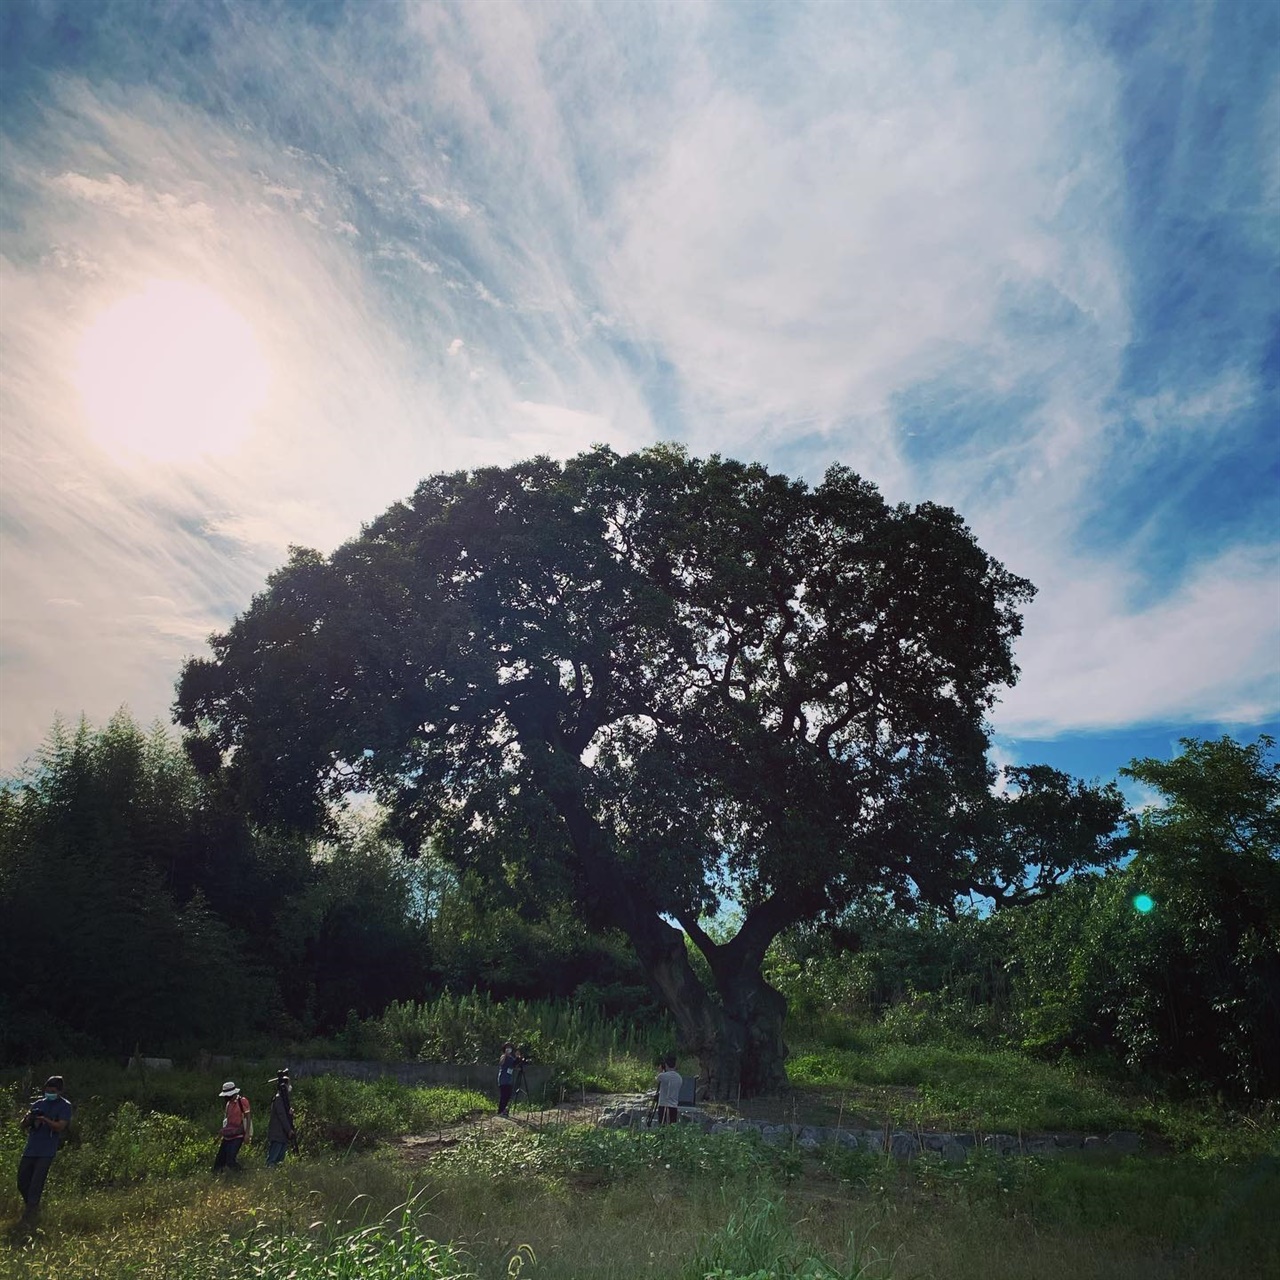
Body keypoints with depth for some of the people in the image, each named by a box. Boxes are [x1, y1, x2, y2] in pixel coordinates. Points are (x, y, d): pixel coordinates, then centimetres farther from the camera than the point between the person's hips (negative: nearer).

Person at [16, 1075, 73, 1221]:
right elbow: (23, 1125, 11)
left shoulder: (65, 1106, -2)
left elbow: (60, 1127, -13)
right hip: (30, 1149, 6)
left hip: (46, 1152, -5)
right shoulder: (39, 1104, 12)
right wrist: (29, 1117, -13)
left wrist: (44, 1119, -28)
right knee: (22, 1182, 9)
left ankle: (30, 1214, 1)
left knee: (36, 1183, -9)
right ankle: (32, 1207, 30)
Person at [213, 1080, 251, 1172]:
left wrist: (247, 1134, -17)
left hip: (238, 1136, -8)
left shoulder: (242, 1101, -10)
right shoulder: (229, 1103, 14)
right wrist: (223, 1134, 19)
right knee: (219, 1162, 7)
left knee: (230, 1161, -15)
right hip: (228, 1136, 8)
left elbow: (248, 1118, -12)